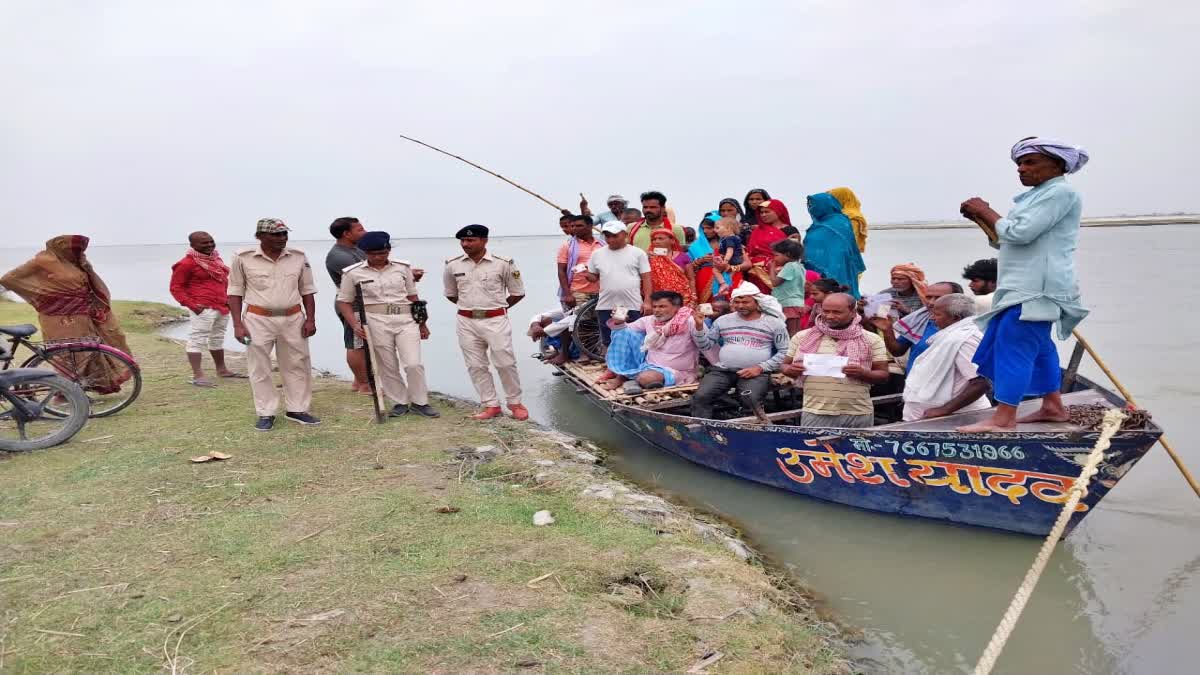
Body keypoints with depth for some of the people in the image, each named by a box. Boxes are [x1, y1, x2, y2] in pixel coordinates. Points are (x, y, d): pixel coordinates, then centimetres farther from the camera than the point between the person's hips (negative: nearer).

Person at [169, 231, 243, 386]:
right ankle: (197, 376, -9)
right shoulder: (187, 263, -10)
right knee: (197, 340, -8)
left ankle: (222, 370, 29)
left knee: (217, 339, 18)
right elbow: (176, 287, -9)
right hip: (204, 308, -9)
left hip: (222, 306, 9)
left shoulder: (216, 258, 14)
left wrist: (227, 298, 14)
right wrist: (191, 305, -18)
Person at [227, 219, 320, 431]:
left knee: (298, 365, 7)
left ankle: (296, 410, 20)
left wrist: (311, 319, 2)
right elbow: (235, 292, 0)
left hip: (293, 318, 2)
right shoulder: (243, 258, -5)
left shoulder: (298, 257, 1)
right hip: (258, 320, -2)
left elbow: (307, 290, 8)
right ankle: (266, 414, 14)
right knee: (259, 368, 3)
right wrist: (237, 324, -5)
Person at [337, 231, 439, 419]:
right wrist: (354, 325, -10)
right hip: (376, 321, -1)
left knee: (414, 364, -7)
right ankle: (400, 402, 20)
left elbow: (412, 296, 14)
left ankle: (419, 402, 9)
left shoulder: (402, 268, 7)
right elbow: (344, 302, 4)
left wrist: (422, 323, 15)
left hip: (406, 319, 1)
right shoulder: (353, 273, 0)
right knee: (387, 367, 5)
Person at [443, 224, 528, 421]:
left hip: (495, 320, -3)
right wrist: (470, 306, 12)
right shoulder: (453, 265, 2)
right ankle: (491, 405, 15)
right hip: (466, 322, 3)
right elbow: (450, 294, 17)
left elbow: (518, 293, 4)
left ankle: (515, 403, 15)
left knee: (505, 364, -1)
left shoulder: (503, 263, -6)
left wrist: (497, 307, 5)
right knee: (476, 366, 5)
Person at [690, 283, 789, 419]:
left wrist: (761, 368, -9)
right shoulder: (723, 320, 14)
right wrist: (699, 326, -2)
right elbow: (705, 346, 16)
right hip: (722, 370, 3)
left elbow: (784, 352, 3)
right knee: (701, 396, -22)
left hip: (756, 372, -2)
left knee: (751, 400, -34)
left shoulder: (774, 323, 6)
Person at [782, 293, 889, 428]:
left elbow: (883, 375, 2)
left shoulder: (871, 340, 2)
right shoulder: (802, 337, 5)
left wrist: (863, 373, -19)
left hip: (858, 414, 0)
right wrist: (790, 370, -11)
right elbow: (785, 366, 12)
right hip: (815, 413, 0)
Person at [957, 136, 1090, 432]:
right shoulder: (1040, 194, 21)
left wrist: (985, 211, -7)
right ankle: (1053, 406, 24)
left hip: (1037, 288, -11)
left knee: (1014, 344, -15)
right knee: (1038, 345, 15)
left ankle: (1003, 418, -17)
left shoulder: (1061, 192, -10)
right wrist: (982, 217, 8)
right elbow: (1006, 239, 22)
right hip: (1026, 286, 11)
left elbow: (1020, 232, -20)